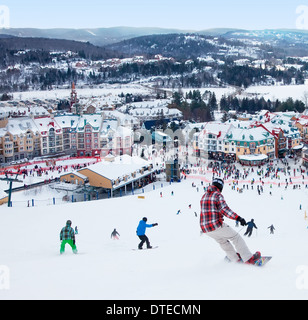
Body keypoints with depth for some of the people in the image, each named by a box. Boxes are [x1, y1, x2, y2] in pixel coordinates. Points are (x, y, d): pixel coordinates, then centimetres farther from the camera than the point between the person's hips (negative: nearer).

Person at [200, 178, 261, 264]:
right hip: (216, 226, -7)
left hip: (205, 229, 7)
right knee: (235, 237, 5)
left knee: (222, 241, 27)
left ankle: (235, 257, 35)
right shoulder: (218, 195, -7)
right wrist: (238, 218, -28)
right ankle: (248, 258, 3)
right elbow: (224, 209, -22)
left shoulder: (204, 196, 15)